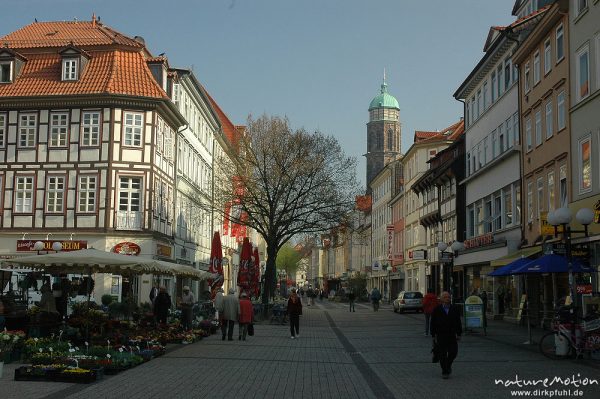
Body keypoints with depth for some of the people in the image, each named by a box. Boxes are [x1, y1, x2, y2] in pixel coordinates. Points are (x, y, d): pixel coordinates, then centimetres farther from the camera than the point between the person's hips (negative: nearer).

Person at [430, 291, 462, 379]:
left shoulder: (455, 309, 5)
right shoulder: (437, 309, -1)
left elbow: (458, 322, 8)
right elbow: (433, 323, 1)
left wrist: (459, 334, 5)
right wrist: (433, 335, -2)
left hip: (452, 335, 2)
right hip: (441, 336, -2)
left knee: (453, 352, -4)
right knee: (443, 354, 0)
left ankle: (448, 365, 26)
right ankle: (444, 372, 9)